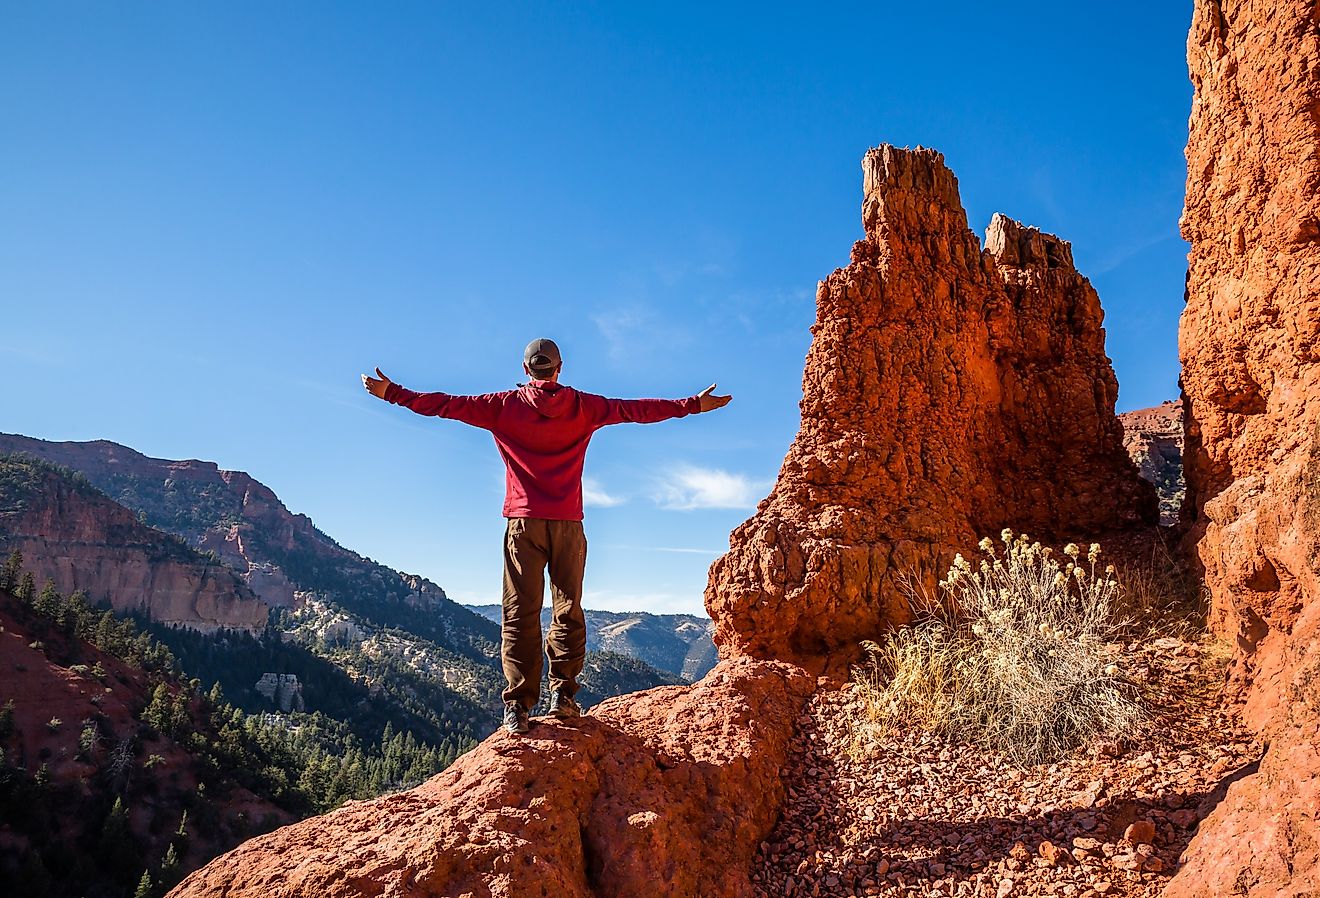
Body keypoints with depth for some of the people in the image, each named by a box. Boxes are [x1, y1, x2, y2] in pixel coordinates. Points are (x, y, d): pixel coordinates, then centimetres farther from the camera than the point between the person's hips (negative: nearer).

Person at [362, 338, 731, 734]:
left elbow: (446, 404, 7)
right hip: (568, 523, 1)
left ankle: (518, 706, -3)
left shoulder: (505, 405, 6)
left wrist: (391, 392, 18)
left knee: (520, 615, 0)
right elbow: (637, 409, 10)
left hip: (522, 522, 0)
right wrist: (693, 404, 19)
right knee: (568, 611, 8)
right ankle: (563, 693, 4)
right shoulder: (582, 406, 7)